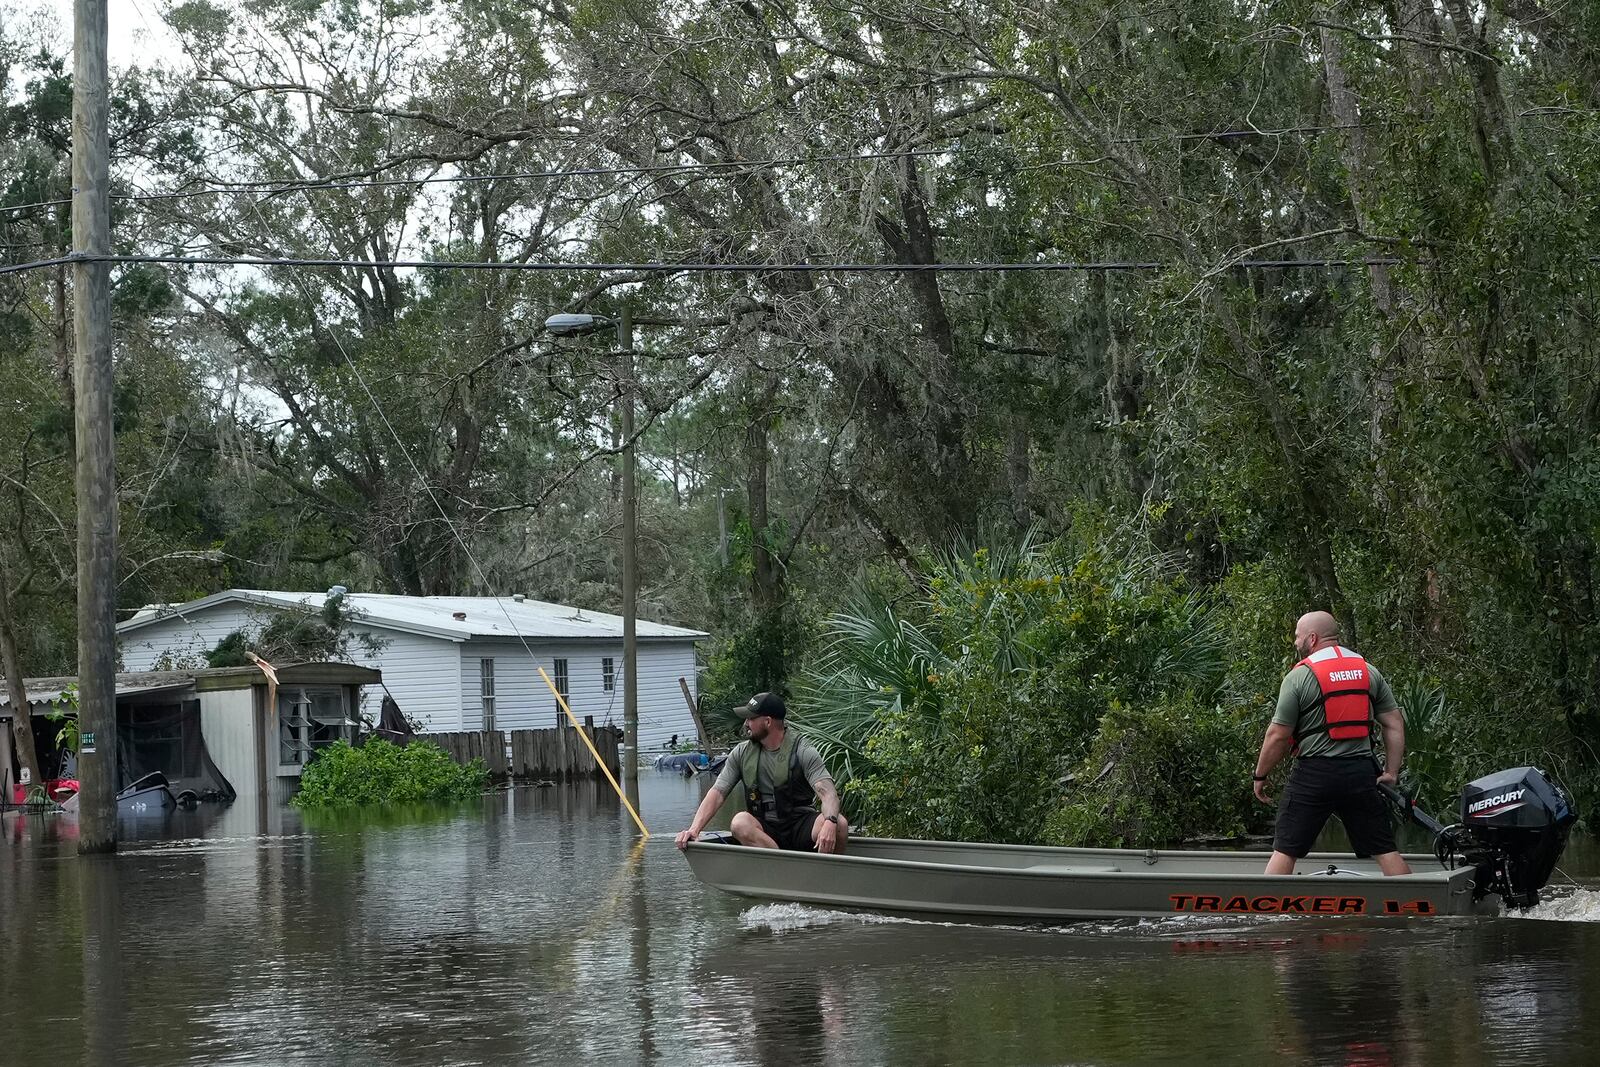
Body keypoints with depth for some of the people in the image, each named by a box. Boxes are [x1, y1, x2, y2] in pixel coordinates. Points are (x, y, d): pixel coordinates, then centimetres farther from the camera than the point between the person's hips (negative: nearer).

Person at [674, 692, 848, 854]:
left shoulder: (802, 751, -6)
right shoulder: (741, 753, 5)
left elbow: (828, 793, -18)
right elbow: (717, 793, 1)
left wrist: (830, 823, -41)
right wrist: (694, 829, -15)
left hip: (800, 827, -2)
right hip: (764, 829, 2)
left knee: (839, 824, -31)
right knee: (740, 822, -32)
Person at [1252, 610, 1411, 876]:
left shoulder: (1299, 677, -5)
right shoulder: (1370, 672, 10)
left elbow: (1278, 735, -6)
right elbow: (1394, 726, 8)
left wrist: (1260, 776, 5)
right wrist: (1391, 774, 12)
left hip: (1313, 775, -4)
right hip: (1361, 772, 4)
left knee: (1285, 850, 1)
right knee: (1385, 850, 6)